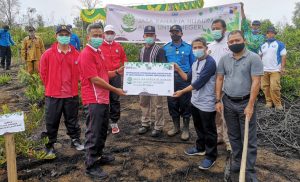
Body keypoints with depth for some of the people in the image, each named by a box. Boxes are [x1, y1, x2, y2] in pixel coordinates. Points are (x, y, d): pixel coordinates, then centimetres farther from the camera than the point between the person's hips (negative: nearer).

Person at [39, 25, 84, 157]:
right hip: (53, 95, -1)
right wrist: (51, 87, 5)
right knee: (51, 122, 9)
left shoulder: (76, 54, -2)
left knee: (72, 120, 16)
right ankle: (50, 145, 24)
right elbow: (43, 73, 2)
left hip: (72, 94, 2)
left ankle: (75, 140, 33)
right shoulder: (48, 54, -6)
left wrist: (73, 86, 7)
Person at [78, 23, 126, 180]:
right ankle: (91, 166, 9)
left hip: (103, 98, 10)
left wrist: (117, 72, 7)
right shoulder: (86, 54, -16)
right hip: (94, 99, -10)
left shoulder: (99, 52, 15)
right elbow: (95, 79, -21)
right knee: (94, 132, -2)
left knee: (102, 130, 19)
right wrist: (115, 90, -15)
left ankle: (98, 155, 35)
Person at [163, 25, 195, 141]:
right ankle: (176, 127, 26)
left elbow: (193, 64, 6)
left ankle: (186, 129, 17)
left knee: (185, 104, 2)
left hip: (185, 78, -2)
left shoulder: (188, 47, 3)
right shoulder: (166, 48, 8)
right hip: (170, 78, 2)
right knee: (172, 103, 9)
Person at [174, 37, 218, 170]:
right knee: (199, 127, 23)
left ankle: (211, 156, 19)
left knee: (209, 130, 5)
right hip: (195, 101, 9)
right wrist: (178, 70, 1)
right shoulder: (195, 63, 10)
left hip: (207, 104, -9)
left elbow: (199, 83, -24)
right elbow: (188, 78, 14)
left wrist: (182, 91, -21)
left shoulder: (210, 62, -20)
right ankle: (200, 148, 42)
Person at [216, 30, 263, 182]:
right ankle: (237, 161, 33)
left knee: (249, 139, 3)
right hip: (228, 102, 4)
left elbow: (256, 82, -14)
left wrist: (250, 105, -18)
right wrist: (218, 100, 0)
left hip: (246, 102, -4)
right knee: (233, 135, 16)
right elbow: (219, 79, 7)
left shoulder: (253, 58, -9)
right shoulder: (224, 59, 5)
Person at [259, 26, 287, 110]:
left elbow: (283, 56, -3)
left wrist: (283, 67, -10)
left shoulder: (279, 44, 1)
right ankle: (269, 101, 16)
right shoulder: (263, 45, 13)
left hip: (275, 70, -4)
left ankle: (277, 103, 3)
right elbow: (260, 56, 19)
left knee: (274, 87, -10)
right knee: (265, 87, 5)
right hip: (264, 70, 4)